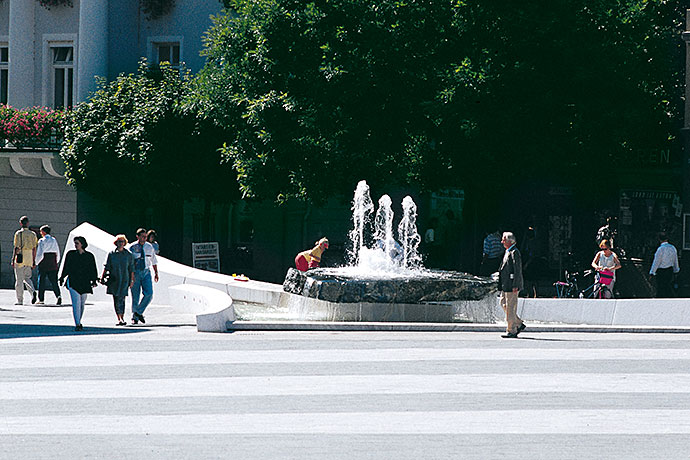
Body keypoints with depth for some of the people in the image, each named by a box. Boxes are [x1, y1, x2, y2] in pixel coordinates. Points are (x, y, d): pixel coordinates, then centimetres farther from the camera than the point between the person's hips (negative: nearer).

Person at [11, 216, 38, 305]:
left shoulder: (18, 234, -7)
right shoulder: (32, 234, 6)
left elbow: (16, 248, -10)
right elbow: (34, 249, 8)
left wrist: (13, 260, -6)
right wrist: (34, 261, 13)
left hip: (20, 258, -4)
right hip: (29, 259, 4)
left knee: (19, 280, 2)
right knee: (27, 278, 17)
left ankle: (20, 300, 3)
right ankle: (32, 292, -9)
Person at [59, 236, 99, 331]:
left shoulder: (89, 256, 5)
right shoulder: (70, 254, 6)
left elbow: (93, 270, 8)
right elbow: (66, 268, 12)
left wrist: (94, 280, 0)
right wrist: (62, 278, 11)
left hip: (84, 283, 2)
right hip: (73, 282, -2)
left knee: (82, 303, 10)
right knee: (76, 303, -14)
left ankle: (79, 322, 29)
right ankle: (77, 324, -17)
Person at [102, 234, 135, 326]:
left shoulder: (128, 255, 4)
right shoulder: (111, 254, 5)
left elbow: (131, 269, 8)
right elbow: (106, 267, 8)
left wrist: (132, 280, 5)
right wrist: (102, 277, 0)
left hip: (124, 280, -2)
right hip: (114, 280, 2)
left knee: (121, 299, -12)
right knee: (115, 300, 5)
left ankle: (122, 319, -12)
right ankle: (119, 319, 13)